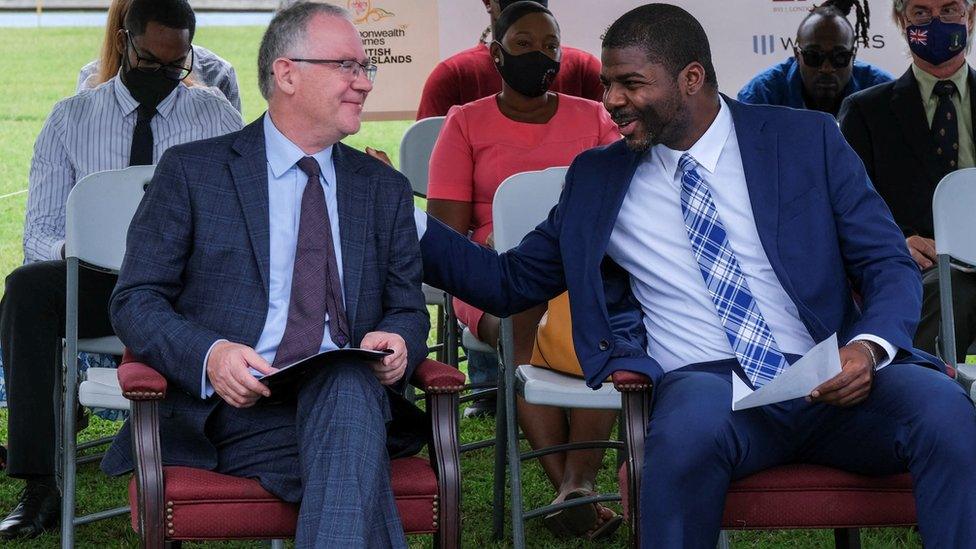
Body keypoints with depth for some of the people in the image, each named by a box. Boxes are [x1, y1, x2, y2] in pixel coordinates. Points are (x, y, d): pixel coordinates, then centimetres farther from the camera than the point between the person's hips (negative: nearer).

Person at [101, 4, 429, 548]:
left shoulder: (385, 189, 21)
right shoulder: (191, 171, 9)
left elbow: (408, 307, 20)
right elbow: (135, 300, 4)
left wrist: (397, 342, -6)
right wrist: (208, 355, -17)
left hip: (350, 389, 3)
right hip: (237, 409, -3)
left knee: (348, 387, -37)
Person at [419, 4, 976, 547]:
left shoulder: (808, 139, 10)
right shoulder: (597, 179, 16)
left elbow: (892, 266, 7)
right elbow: (509, 282, 20)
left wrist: (869, 347, -15)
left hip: (833, 384, 0)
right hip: (708, 386, 0)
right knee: (695, 412, -38)